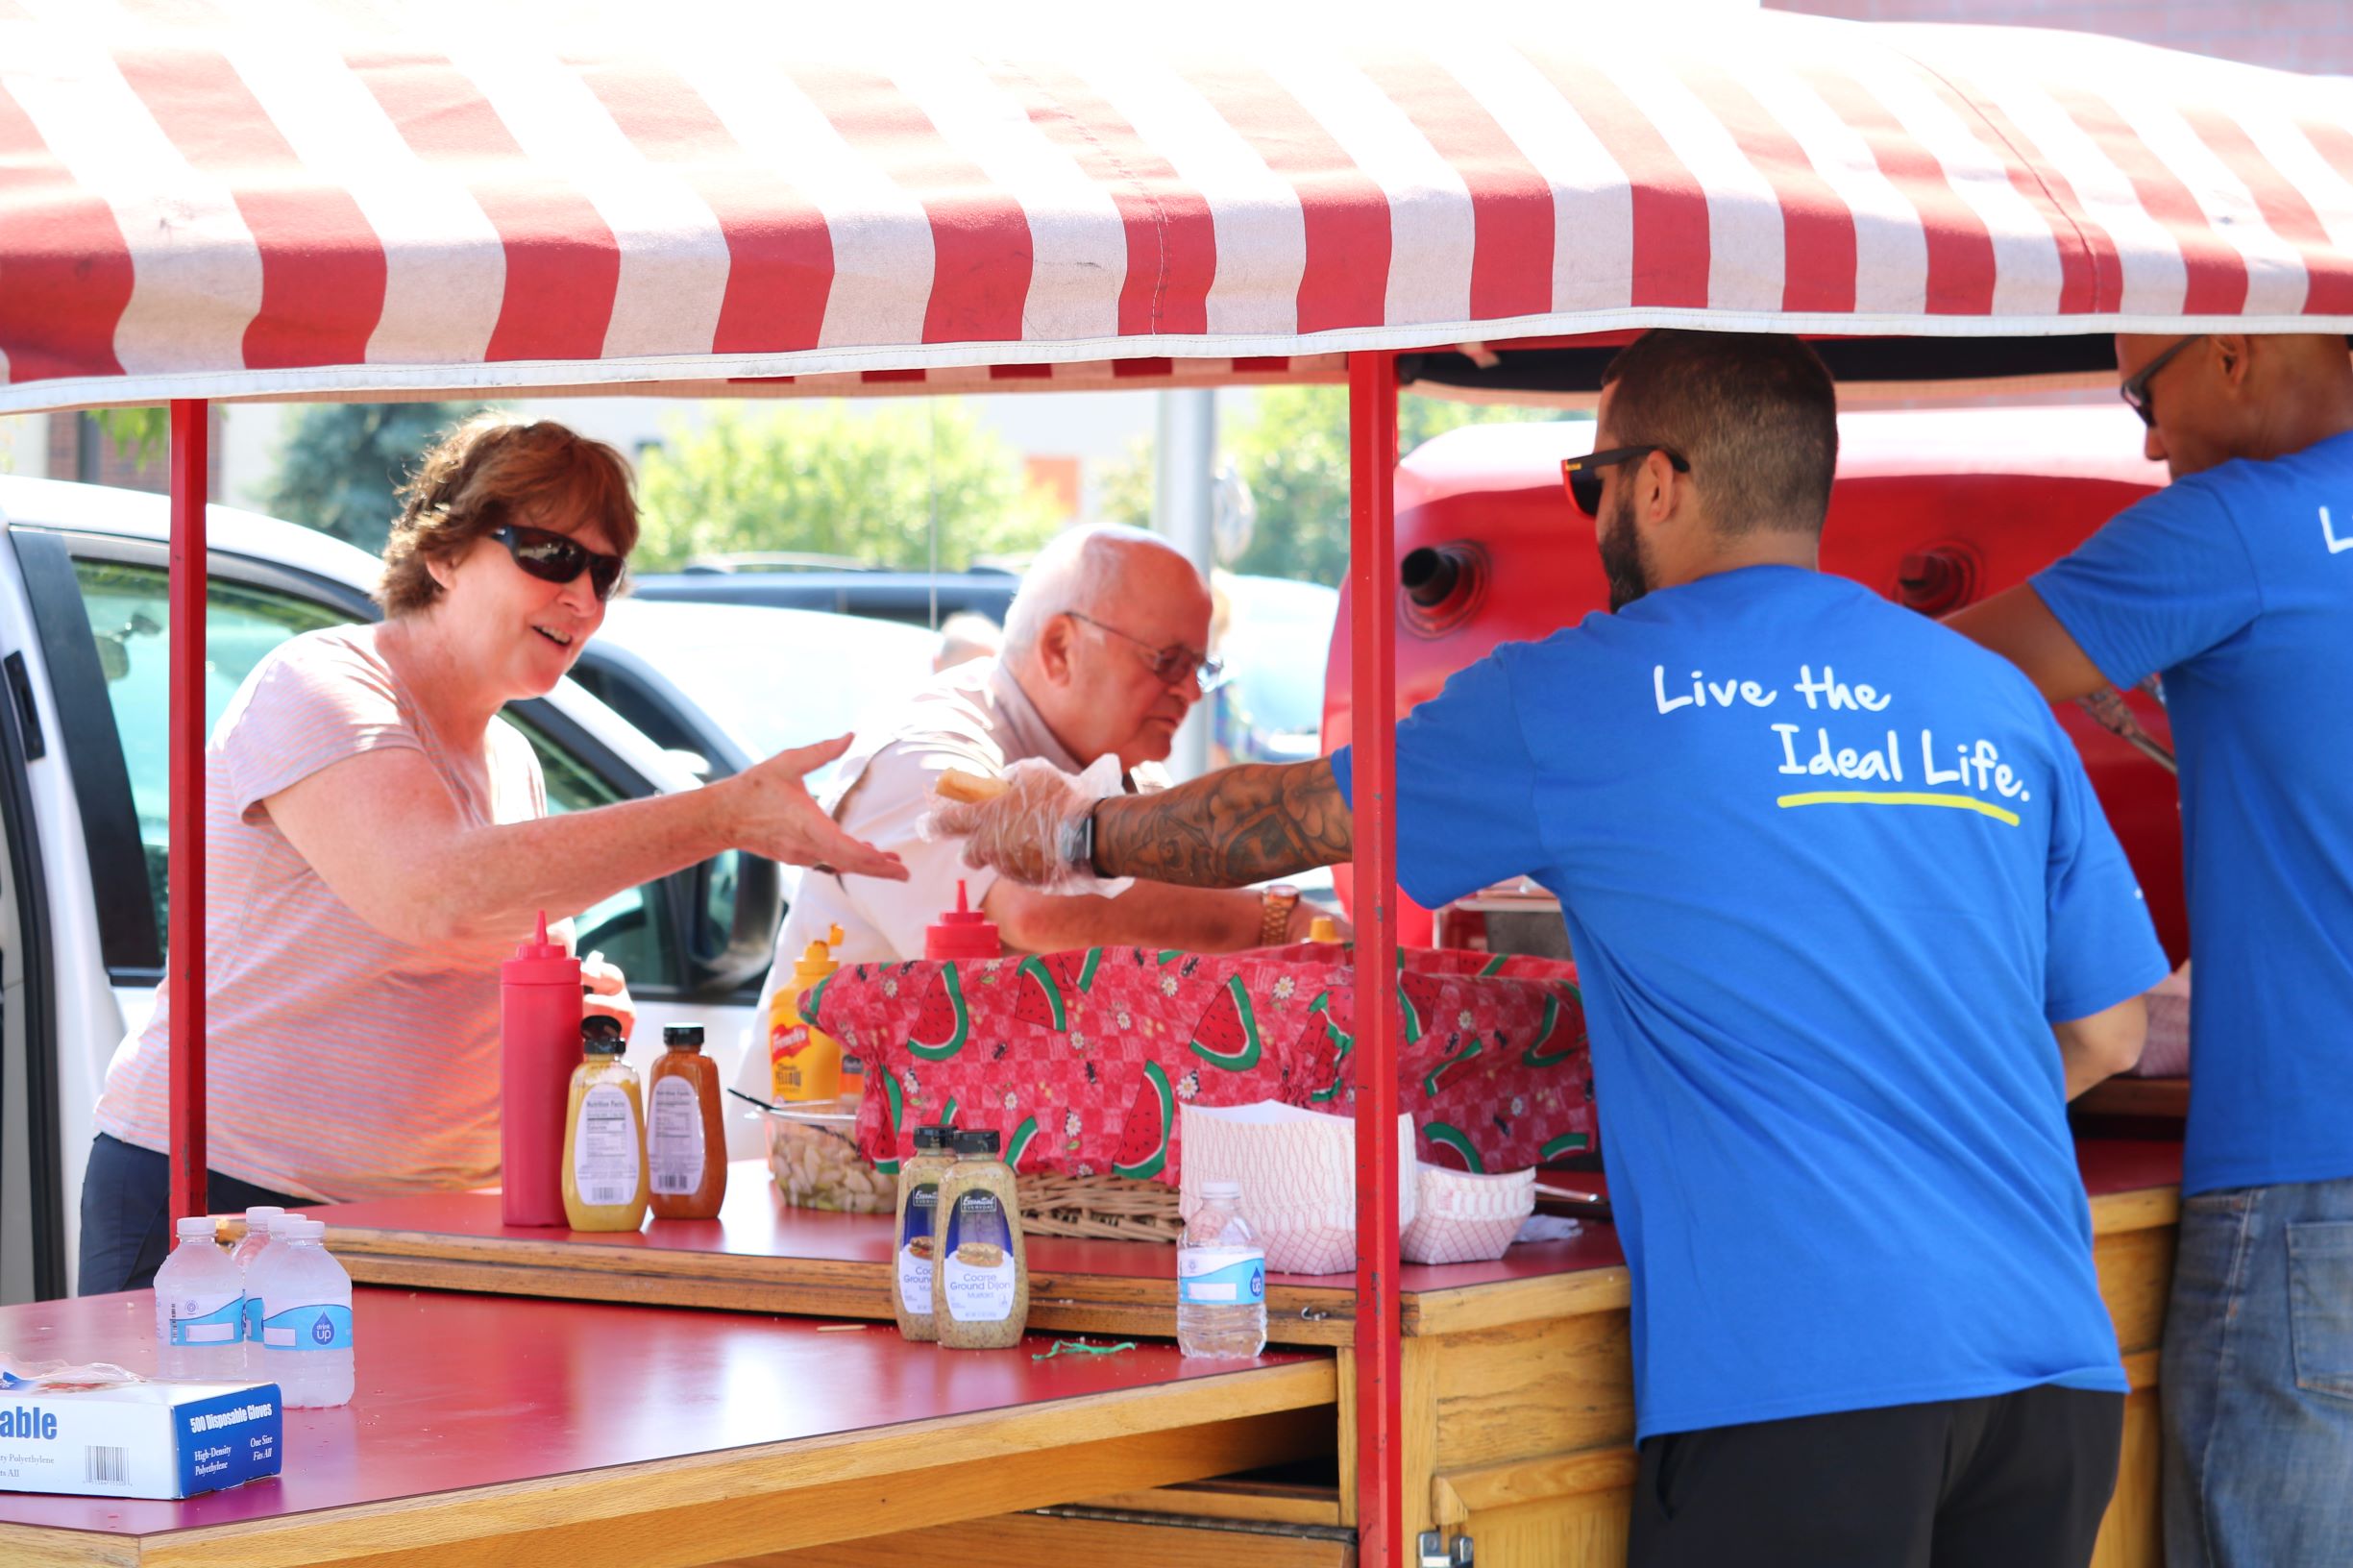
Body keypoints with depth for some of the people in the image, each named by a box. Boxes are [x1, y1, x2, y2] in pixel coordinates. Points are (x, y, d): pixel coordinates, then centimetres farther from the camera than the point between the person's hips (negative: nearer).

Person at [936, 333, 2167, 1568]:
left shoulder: (1583, 699, 2)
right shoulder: (1999, 701, 14)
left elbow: (1291, 814, 16)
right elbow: (2109, 1029, 16)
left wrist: (1081, 835, 33)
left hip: (1798, 1378, -5)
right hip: (2056, 1366, 5)